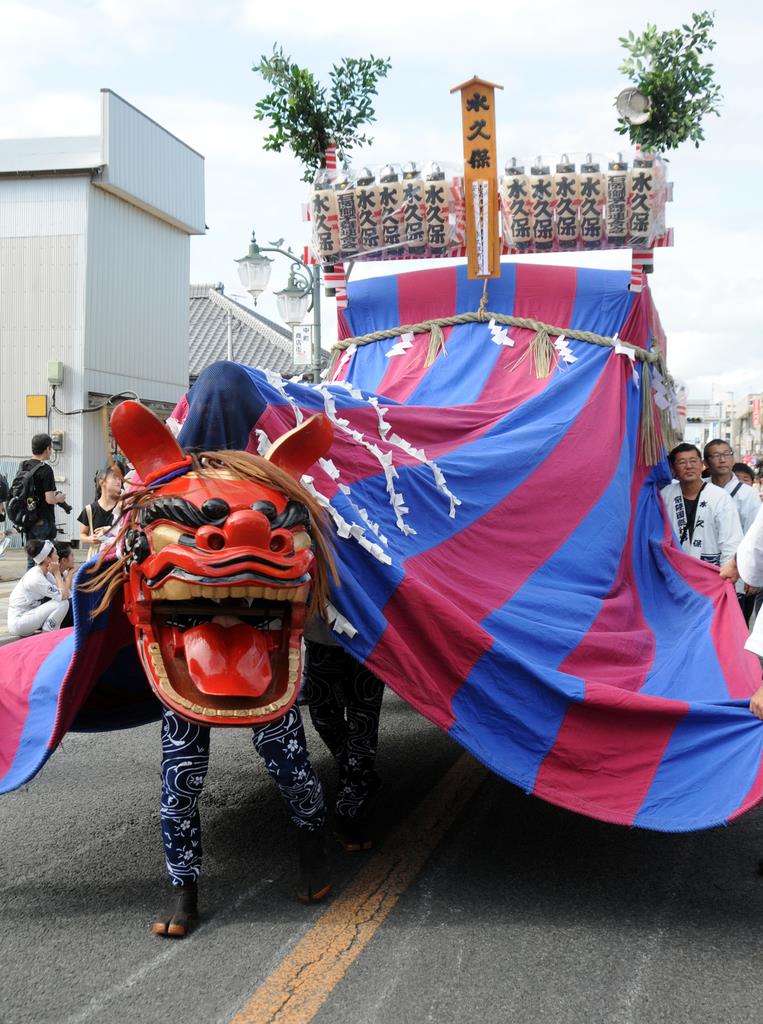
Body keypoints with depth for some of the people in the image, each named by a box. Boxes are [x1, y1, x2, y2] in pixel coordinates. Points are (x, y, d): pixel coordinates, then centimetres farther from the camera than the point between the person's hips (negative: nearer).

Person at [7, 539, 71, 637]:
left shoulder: (44, 573, 4)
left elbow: (65, 590, -1)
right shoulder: (36, 578, -23)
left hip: (27, 616, 9)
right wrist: (57, 573, -15)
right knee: (62, 603, -17)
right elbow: (64, 595, -23)